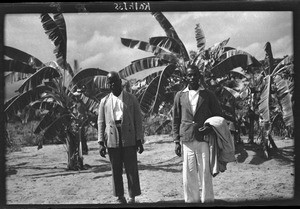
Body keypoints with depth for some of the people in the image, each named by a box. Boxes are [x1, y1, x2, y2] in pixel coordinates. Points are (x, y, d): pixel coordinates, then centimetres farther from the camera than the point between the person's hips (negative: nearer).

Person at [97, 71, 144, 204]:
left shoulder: (131, 99, 7)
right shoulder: (104, 101, 11)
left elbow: (138, 120, 5)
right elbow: (101, 122, 9)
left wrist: (140, 140, -1)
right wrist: (101, 142, 1)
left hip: (129, 139, -1)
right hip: (112, 140, 1)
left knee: (131, 169, -1)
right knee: (116, 170, 5)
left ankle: (132, 197, 9)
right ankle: (120, 197, 15)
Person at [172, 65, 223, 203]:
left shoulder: (208, 95, 7)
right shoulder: (180, 96, 10)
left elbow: (218, 116, 11)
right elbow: (176, 120, 11)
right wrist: (176, 141, 5)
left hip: (204, 139, -1)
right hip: (187, 139, 1)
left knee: (205, 172, 0)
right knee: (189, 173, 2)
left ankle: (207, 199, 10)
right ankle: (191, 199, 13)